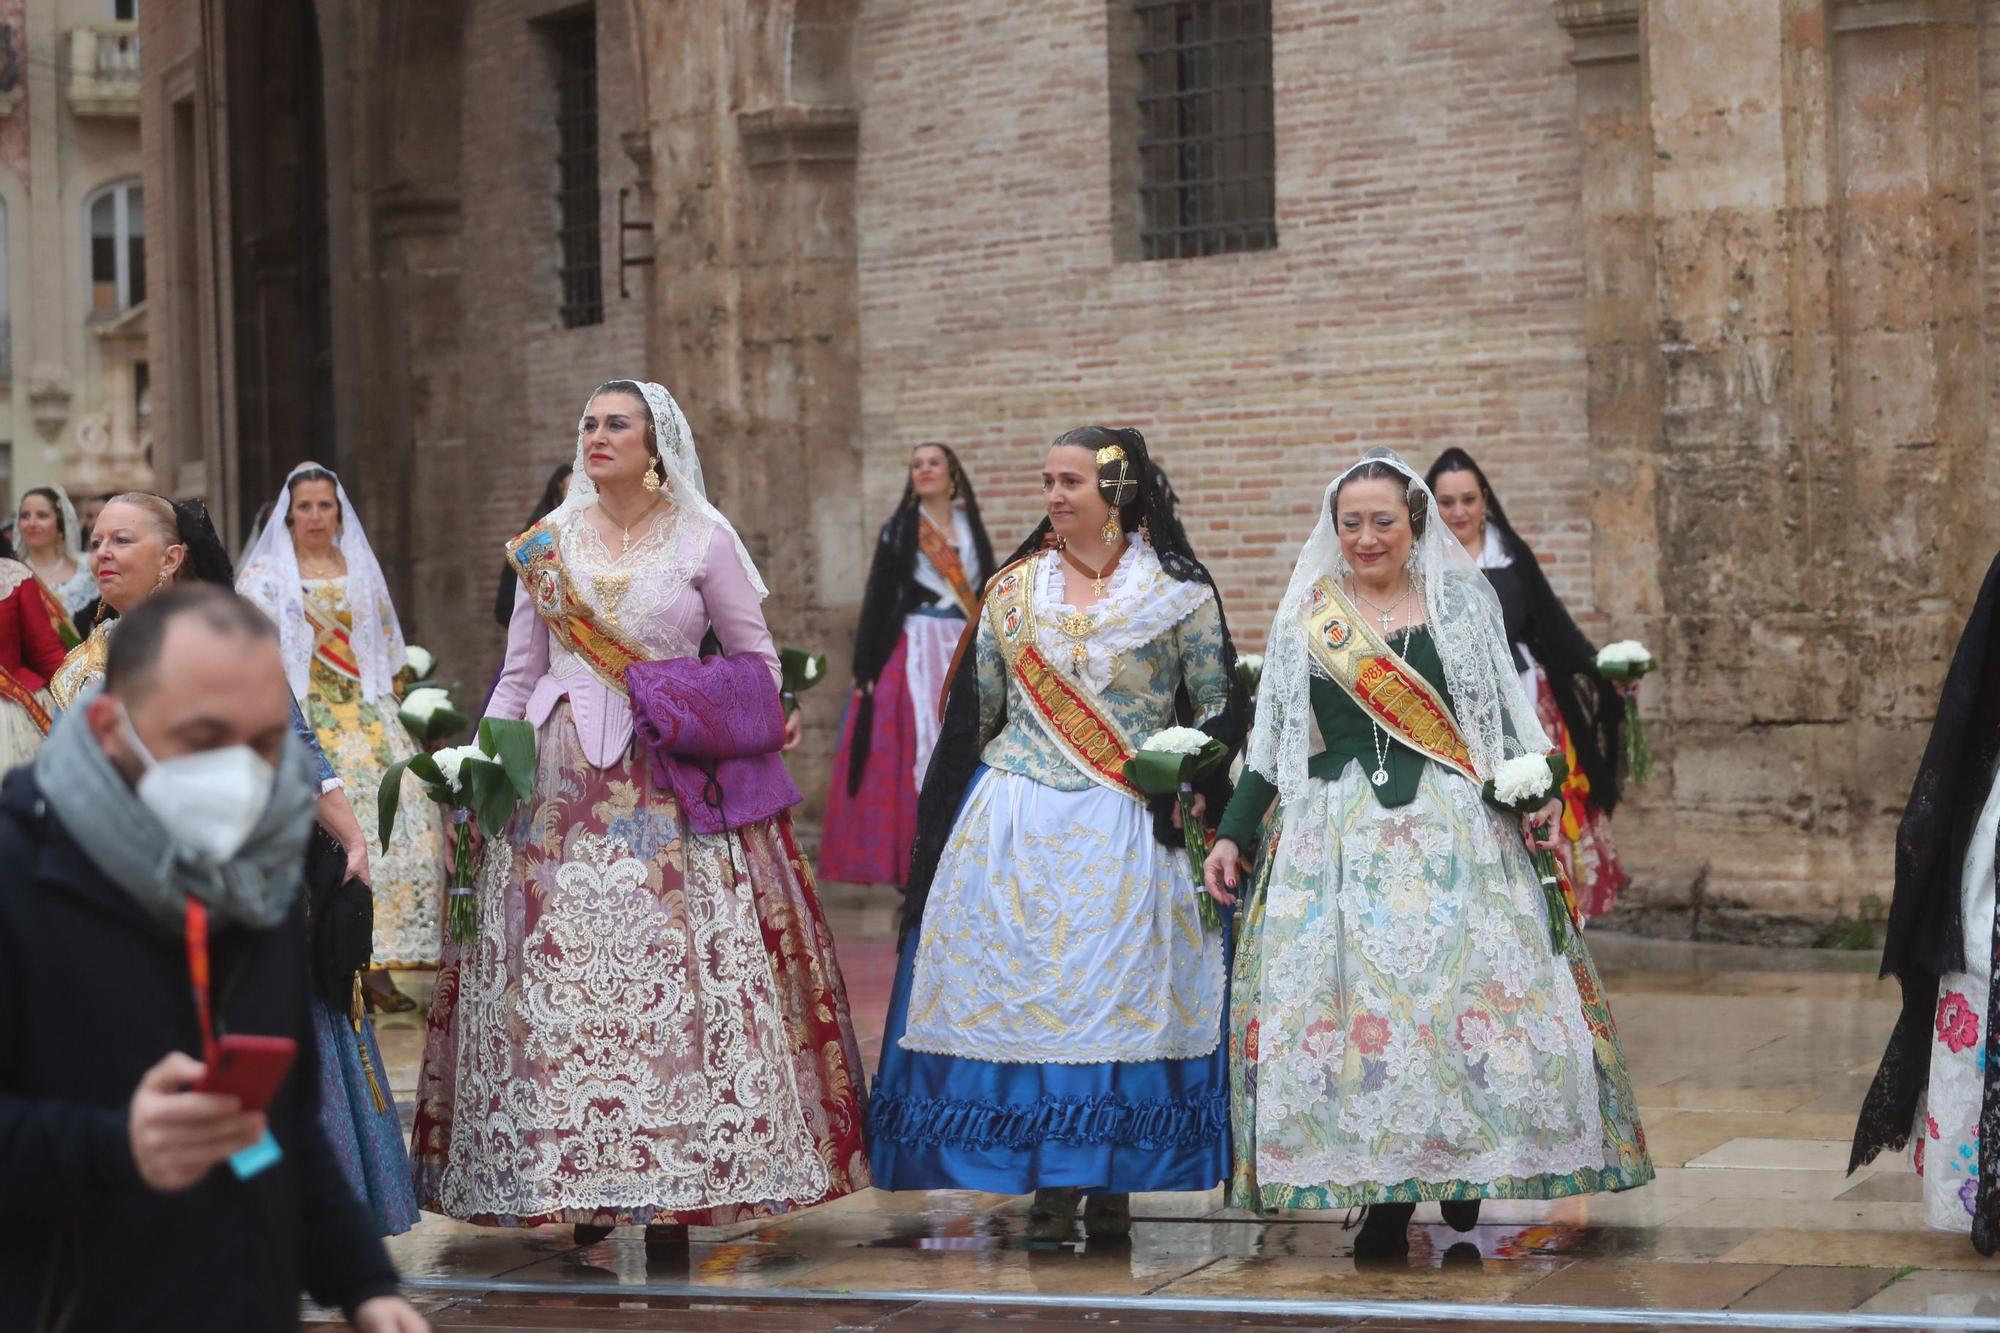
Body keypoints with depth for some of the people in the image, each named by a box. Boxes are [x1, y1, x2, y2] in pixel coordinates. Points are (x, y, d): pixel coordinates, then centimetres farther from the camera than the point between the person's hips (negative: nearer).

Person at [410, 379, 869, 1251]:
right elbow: (519, 673, 13)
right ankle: (576, 1188, 5)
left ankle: (672, 1184, -2)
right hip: (562, 782, 3)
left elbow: (756, 655, 8)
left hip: (675, 786, -2)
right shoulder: (548, 545, 11)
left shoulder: (704, 540, 3)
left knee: (674, 974, -7)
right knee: (557, 974, -2)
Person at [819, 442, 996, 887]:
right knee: (909, 759, -8)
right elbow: (877, 601, 0)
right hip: (911, 654, -2)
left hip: (965, 654, 3)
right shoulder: (898, 531, 5)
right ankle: (911, 864, -8)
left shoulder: (973, 533, 12)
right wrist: (865, 670, -7)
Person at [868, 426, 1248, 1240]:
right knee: (1023, 982, -1)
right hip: (1017, 827, 2)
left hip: (1127, 832, -2)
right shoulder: (1013, 588, 10)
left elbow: (1220, 709, 2)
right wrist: (942, 819, 11)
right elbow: (976, 709, 14)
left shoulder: (1178, 591, 1)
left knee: (1120, 986, -2)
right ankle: (1048, 1184, 4)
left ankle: (1111, 1180, 6)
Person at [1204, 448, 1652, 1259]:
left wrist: (1539, 792, -7)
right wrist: (1233, 835, 8)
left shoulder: (1462, 605, 8)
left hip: (1454, 834, -1)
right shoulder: (1303, 621, 11)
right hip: (1339, 847, 1)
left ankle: (1464, 1179, 4)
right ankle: (1384, 1201, -2)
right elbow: (1270, 745, 14)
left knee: (1468, 992, -9)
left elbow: (1508, 717, 8)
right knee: (1354, 1002, -6)